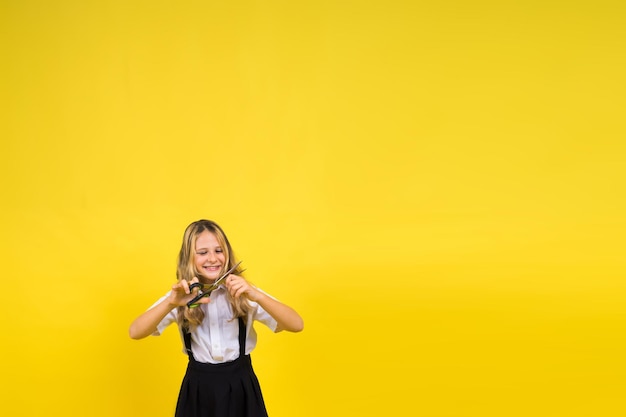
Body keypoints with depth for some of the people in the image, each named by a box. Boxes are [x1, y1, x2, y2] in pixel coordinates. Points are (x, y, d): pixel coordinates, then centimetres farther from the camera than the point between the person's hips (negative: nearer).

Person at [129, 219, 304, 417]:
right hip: (198, 389, 1)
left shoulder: (242, 292, -6)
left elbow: (297, 325, -16)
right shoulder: (182, 296, -2)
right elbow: (135, 332, -14)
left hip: (240, 386, 0)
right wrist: (171, 303, -30)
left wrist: (257, 296, -31)